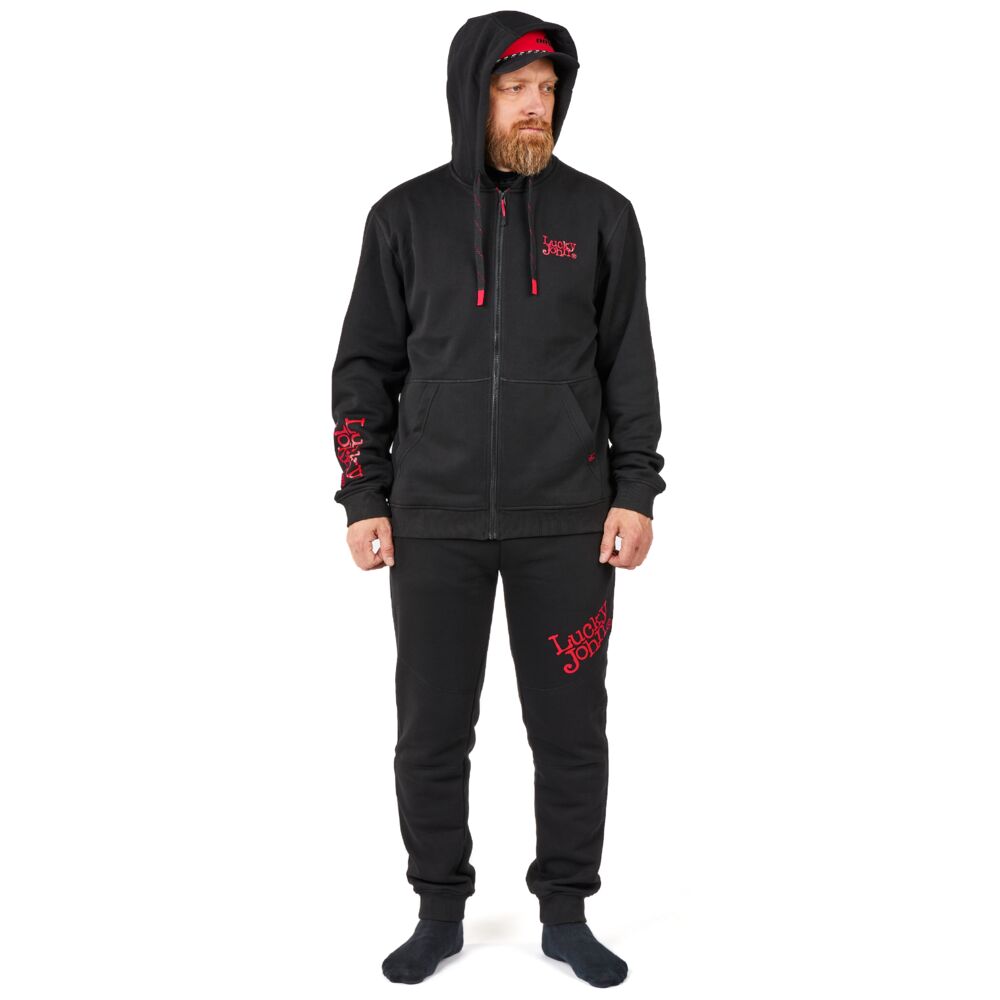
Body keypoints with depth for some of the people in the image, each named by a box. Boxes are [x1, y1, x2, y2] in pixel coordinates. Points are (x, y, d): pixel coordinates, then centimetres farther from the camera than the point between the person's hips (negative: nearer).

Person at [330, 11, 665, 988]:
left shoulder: (599, 215, 3)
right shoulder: (406, 217, 3)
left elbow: (629, 365, 5)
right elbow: (366, 367, 5)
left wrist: (635, 491, -1)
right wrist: (364, 498, 0)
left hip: (566, 523, 0)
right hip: (434, 525, 0)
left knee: (572, 731, 6)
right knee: (431, 732, 7)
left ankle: (567, 914, 24)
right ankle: (440, 912, 25)